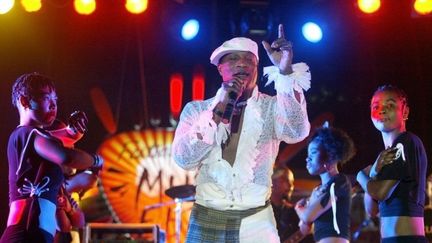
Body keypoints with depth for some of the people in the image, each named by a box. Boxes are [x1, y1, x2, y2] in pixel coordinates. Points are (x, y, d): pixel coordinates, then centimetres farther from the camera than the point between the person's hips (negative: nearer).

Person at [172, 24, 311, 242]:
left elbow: (296, 132, -19)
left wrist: (286, 72, -29)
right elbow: (183, 159, -10)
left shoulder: (271, 107, 1)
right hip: (206, 222, 0)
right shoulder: (196, 109, 4)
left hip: (256, 224, 0)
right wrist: (219, 109, -15)